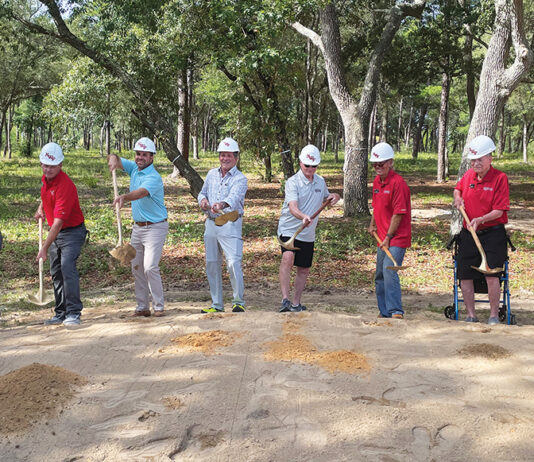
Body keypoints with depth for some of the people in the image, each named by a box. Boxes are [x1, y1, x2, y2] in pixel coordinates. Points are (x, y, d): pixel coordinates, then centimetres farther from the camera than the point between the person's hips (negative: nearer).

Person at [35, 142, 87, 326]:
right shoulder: (45, 179, 0)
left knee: (67, 267, -22)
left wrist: (45, 247, -32)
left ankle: (74, 313, -19)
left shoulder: (65, 185, -27)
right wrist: (41, 208, 11)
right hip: (55, 232, 9)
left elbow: (59, 221, -31)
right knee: (56, 273, 10)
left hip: (72, 232, -9)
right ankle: (61, 313, 19)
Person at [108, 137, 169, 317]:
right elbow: (114, 158, 4)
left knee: (150, 267, -15)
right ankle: (142, 307, 17)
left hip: (155, 227, -8)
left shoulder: (154, 177, -19)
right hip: (137, 227, 8)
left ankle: (159, 306, -2)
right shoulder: (134, 168, 5)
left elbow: (141, 193, -37)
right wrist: (113, 159, -21)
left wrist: (124, 197, -56)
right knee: (137, 268, 9)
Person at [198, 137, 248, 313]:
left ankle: (238, 302, -3)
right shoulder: (212, 174, 13)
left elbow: (234, 197, -25)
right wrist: (203, 200, -4)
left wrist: (221, 204, -46)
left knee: (233, 262, -17)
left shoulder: (240, 179, -6)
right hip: (211, 223, 6)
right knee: (212, 264, 9)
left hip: (230, 224, -6)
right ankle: (217, 304, 19)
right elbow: (203, 192, 22)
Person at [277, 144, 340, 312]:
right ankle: (285, 299, -30)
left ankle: (296, 303, 27)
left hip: (308, 234, 6)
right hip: (289, 229, -6)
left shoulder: (320, 181, 9)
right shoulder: (292, 182, -11)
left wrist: (334, 197, 4)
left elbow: (326, 198, 28)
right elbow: (293, 208, -25)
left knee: (304, 270, 11)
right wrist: (303, 217, -46)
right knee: (288, 258, -29)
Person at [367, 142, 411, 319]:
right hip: (382, 238, 9)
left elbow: (399, 213, -18)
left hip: (397, 238, -9)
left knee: (389, 270, -22)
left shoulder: (398, 182, -15)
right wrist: (373, 225, 13)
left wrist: (388, 237, -17)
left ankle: (396, 311, -21)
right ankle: (384, 312, 24)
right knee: (380, 276, 13)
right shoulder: (376, 181, 12)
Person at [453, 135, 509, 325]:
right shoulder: (468, 175, 7)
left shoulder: (500, 178, -8)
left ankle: (494, 316, 0)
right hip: (468, 234, 5)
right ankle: (471, 315, 14)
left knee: (492, 274, -13)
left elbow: (499, 211, -13)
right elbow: (458, 188, 31)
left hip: (493, 233, -5)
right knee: (464, 275, 3)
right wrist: (457, 197, 9)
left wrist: (481, 219, -27)